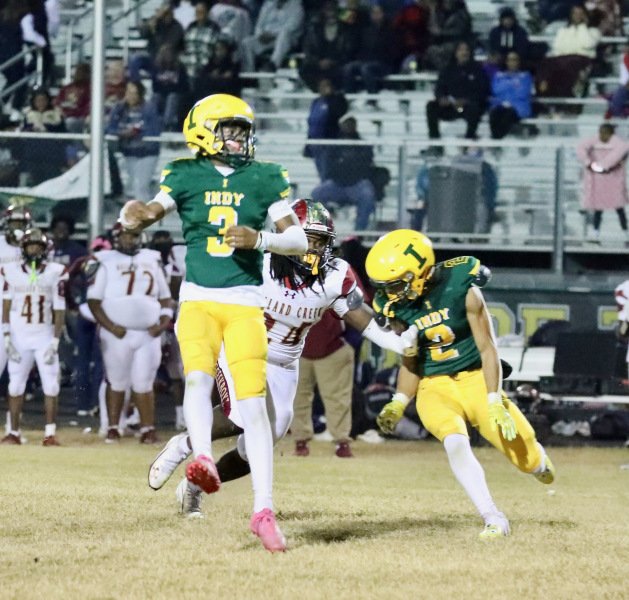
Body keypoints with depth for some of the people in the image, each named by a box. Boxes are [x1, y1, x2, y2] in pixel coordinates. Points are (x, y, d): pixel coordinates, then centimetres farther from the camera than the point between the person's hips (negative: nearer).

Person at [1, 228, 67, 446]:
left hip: (45, 337, -1)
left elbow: (60, 311, -2)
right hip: (19, 337, 1)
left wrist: (55, 342, -7)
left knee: (51, 385, -7)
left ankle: (50, 434, -4)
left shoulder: (55, 273, -4)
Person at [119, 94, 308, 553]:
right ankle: (203, 460, -46)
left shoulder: (264, 178, 8)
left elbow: (299, 240, 5)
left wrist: (259, 239, -14)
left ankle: (264, 510, -7)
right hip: (198, 299, 0)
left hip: (246, 303, 0)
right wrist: (135, 216, -31)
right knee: (199, 376, -27)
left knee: (253, 403, -7)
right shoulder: (186, 176, 7)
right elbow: (151, 210, -7)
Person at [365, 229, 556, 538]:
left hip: (476, 381, -1)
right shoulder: (398, 306, -6)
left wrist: (495, 404, -16)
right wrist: (398, 405, -7)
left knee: (527, 457, -1)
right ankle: (493, 519, -23)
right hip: (435, 388, 1)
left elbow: (487, 348, -11)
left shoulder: (462, 289, -17)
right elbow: (411, 363, 7)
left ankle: (536, 462, 39)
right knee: (455, 442, -31)